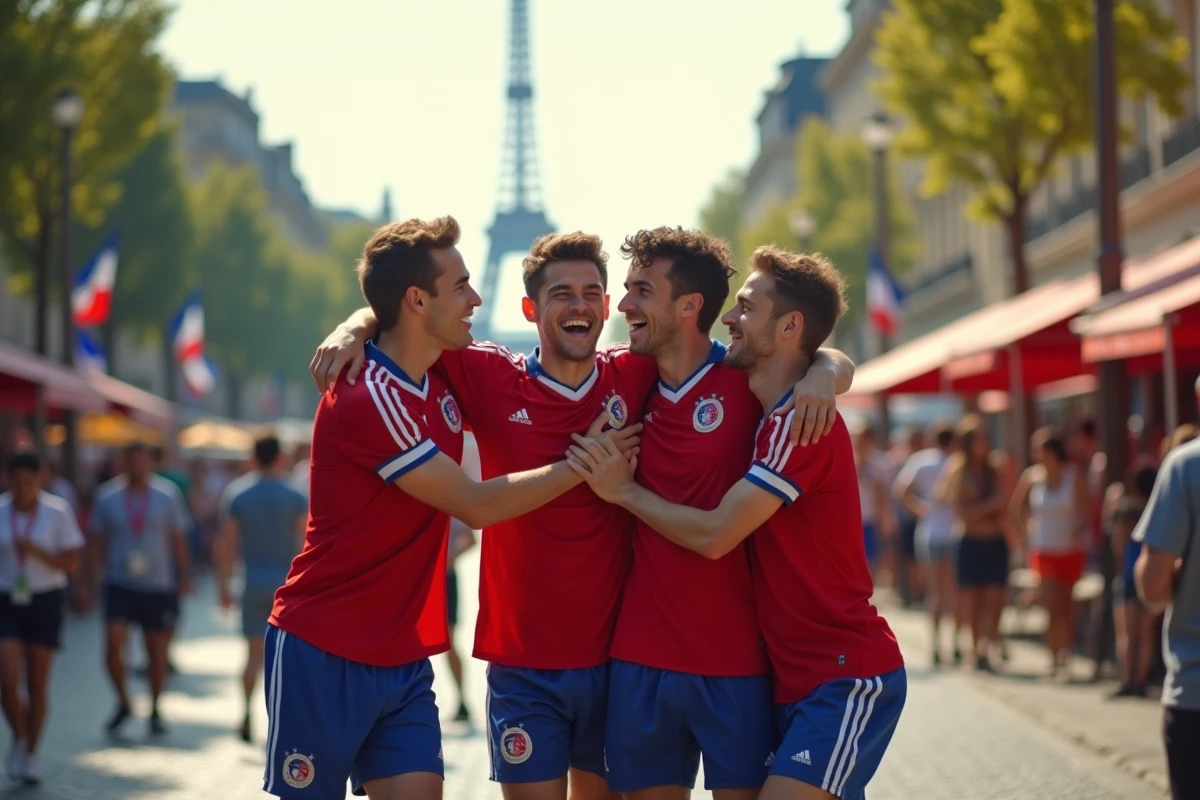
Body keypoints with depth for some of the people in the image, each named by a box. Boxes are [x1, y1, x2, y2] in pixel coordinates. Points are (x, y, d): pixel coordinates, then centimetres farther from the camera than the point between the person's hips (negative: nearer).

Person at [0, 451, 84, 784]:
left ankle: (30, 755, 20)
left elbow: (71, 564, -6)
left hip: (45, 603, -1)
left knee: (37, 685, 4)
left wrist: (36, 551, -20)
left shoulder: (57, 512, -6)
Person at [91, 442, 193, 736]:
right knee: (113, 644, -16)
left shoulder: (167, 494, 1)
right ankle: (123, 703, 5)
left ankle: (155, 711, 23)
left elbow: (178, 538, 8)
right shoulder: (107, 496, 2)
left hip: (160, 585, 0)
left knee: (157, 651, 6)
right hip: (120, 584, 0)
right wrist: (102, 570, 3)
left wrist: (183, 576, 8)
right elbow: (99, 540, 9)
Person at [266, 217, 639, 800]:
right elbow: (475, 505, -17)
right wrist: (581, 464, -9)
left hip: (404, 658, 7)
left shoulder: (443, 377, 5)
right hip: (322, 656, -7)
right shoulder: (366, 399, -19)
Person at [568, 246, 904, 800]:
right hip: (801, 676, 10)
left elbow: (713, 535, -20)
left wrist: (625, 490, -8)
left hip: (845, 678, -10)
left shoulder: (799, 422, -17)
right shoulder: (776, 417, 12)